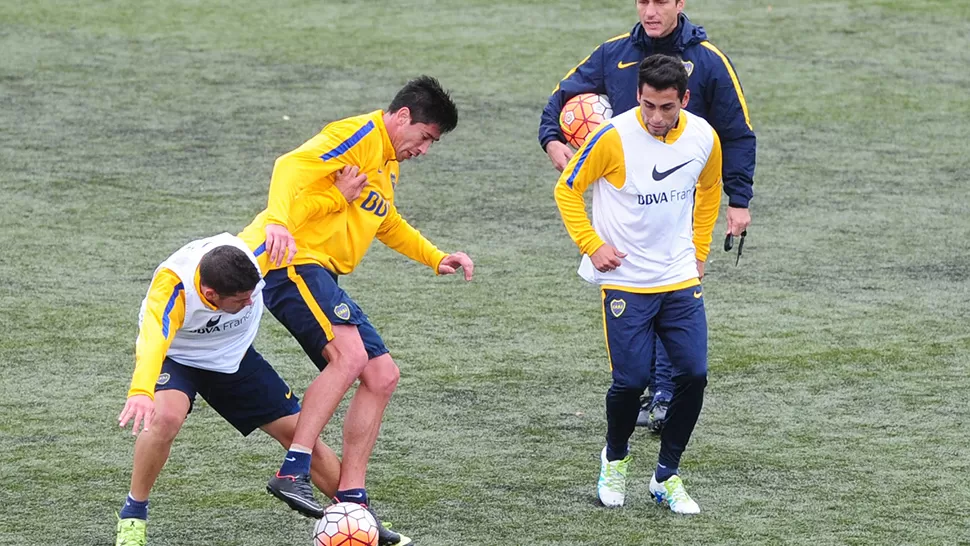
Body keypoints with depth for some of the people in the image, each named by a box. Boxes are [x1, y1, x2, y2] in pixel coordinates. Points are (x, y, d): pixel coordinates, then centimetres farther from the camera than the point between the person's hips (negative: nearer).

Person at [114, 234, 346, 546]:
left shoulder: (252, 254, -31)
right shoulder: (172, 286, -43)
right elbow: (153, 337, -63)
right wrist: (141, 391, -77)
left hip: (235, 357, 4)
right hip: (175, 356, -4)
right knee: (167, 416, -35)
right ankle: (133, 516, -13)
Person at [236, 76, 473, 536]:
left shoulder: (388, 164, 23)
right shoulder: (358, 136, -9)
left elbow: (387, 224, 42)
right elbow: (292, 167, -24)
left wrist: (436, 259, 35)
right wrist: (278, 222, -41)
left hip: (322, 275, 11)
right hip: (293, 258, -11)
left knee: (382, 377, 5)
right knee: (349, 354, -30)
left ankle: (351, 500, 5)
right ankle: (292, 474, -33)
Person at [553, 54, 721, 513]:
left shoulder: (704, 137, -3)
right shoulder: (614, 137, -16)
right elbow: (567, 189, -4)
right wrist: (592, 245, -10)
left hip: (681, 280, 4)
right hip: (625, 281, -4)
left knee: (693, 375, -4)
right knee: (631, 380, -7)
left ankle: (667, 477, 13)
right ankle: (614, 459, 24)